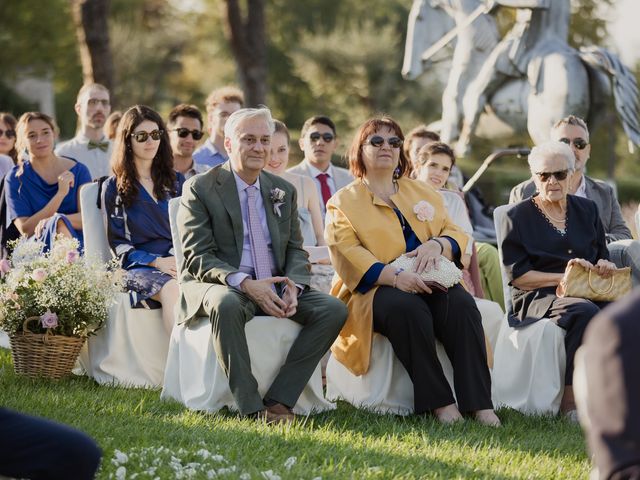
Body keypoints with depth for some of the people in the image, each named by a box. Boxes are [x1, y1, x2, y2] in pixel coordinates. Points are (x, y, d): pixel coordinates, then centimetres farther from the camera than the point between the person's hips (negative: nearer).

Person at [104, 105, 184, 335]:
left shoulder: (176, 181, 22)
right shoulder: (114, 188, 13)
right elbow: (118, 243, 6)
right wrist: (156, 261, -10)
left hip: (178, 262, 2)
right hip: (138, 267, -2)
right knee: (172, 289, -38)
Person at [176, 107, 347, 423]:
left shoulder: (283, 191, 15)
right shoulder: (200, 189, -2)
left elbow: (296, 250, 14)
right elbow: (198, 257, -10)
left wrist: (293, 285, -11)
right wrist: (245, 283, -26)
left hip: (274, 288, 5)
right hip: (221, 286, -5)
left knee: (334, 310, -17)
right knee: (227, 304, -40)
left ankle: (279, 400, -19)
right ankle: (251, 408, -34)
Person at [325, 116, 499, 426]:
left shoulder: (423, 194, 24)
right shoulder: (343, 202, 10)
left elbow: (457, 235, 15)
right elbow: (347, 255, -6)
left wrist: (437, 244, -10)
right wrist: (394, 276, -22)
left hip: (430, 282, 4)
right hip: (375, 289, -3)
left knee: (461, 304, -30)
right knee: (407, 307, -37)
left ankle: (480, 403, -35)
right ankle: (439, 401, -34)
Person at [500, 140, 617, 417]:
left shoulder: (586, 210, 19)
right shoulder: (519, 217, 6)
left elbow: (603, 258, 20)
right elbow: (516, 275, -3)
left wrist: (605, 267, -5)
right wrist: (564, 277, -12)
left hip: (586, 293, 4)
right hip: (537, 298, -4)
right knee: (585, 312, -37)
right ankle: (570, 400, -33)